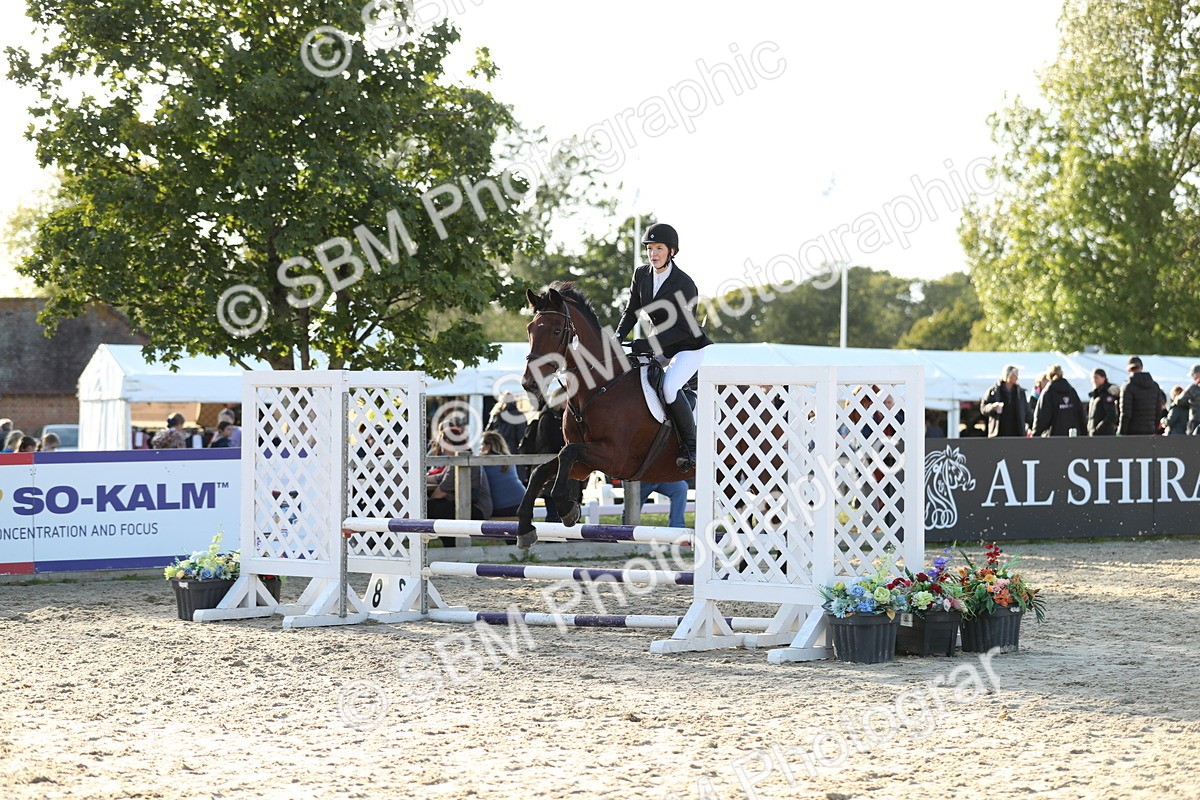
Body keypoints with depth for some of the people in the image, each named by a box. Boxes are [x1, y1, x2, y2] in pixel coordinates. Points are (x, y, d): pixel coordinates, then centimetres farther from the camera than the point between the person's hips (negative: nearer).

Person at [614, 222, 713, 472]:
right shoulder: (641, 274, -4)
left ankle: (691, 449, -18)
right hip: (661, 347, 8)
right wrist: (619, 336, -11)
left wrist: (646, 344, -30)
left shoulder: (685, 284, -23)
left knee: (669, 386, -30)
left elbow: (684, 329, -25)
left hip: (689, 347, -8)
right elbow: (632, 310, 7)